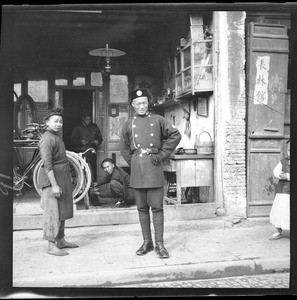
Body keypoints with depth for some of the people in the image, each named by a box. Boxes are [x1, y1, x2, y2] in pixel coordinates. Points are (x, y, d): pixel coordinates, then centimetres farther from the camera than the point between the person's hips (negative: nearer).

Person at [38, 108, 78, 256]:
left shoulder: (57, 136, 16)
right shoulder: (47, 138, -15)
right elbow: (47, 164, -21)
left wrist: (68, 177, 20)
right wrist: (54, 184, -25)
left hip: (62, 178, 10)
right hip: (52, 178, -10)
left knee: (62, 210, 15)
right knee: (53, 212, -6)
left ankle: (60, 241, 25)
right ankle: (51, 246, 1)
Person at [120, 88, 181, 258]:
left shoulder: (158, 120, 4)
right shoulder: (129, 124, 11)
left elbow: (176, 135, 4)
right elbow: (125, 149, 19)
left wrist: (162, 155, -1)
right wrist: (133, 163, 7)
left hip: (154, 169, -2)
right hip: (137, 172, 3)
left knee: (157, 207, -2)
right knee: (142, 208, 8)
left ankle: (159, 244, 6)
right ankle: (147, 242, 19)